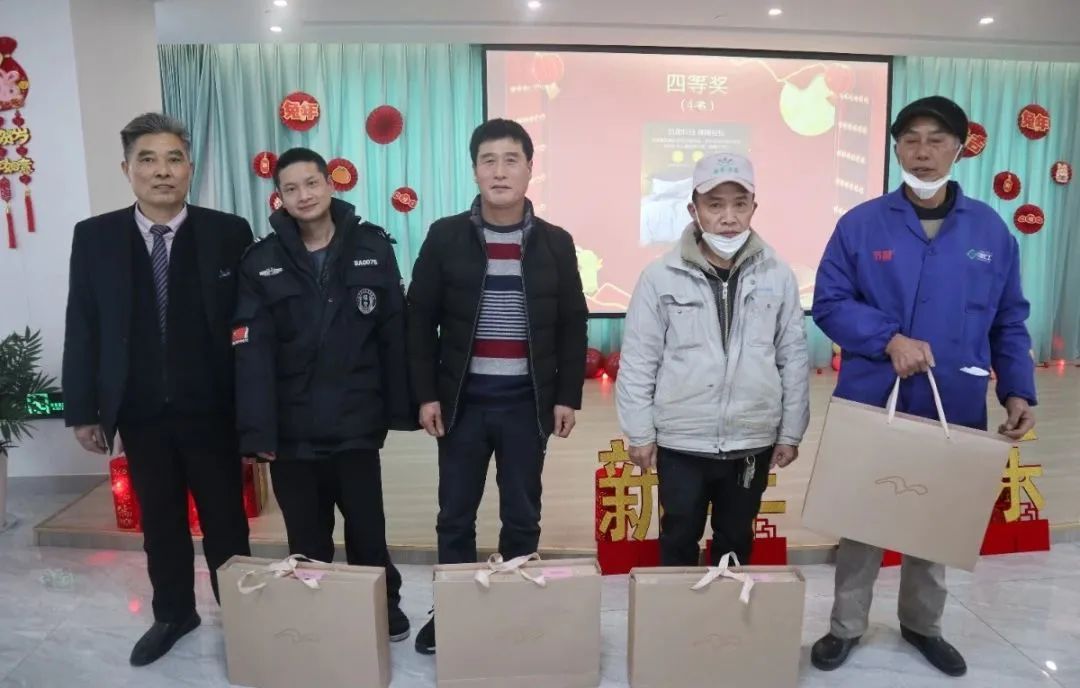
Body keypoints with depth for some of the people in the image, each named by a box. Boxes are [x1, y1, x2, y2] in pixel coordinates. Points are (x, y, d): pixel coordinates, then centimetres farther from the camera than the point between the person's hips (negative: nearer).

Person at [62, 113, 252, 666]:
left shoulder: (228, 234, -6)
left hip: (211, 409, -2)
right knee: (159, 520, 17)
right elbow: (82, 329, 3)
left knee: (225, 519, 11)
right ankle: (173, 614, 37)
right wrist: (83, 409, 2)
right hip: (139, 412, 3)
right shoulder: (94, 237, 1)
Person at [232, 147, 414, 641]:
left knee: (367, 528, 12)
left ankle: (384, 608, 34)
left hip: (356, 422, 0)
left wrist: (401, 408, -2)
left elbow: (394, 335, -1)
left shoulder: (373, 248, 0)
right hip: (291, 428, 1)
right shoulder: (260, 262, -1)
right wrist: (255, 431, -14)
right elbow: (252, 354, -7)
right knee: (306, 537, 15)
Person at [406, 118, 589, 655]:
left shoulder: (555, 243, 1)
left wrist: (567, 397, -1)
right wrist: (426, 394, -5)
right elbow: (420, 321, 0)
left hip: (527, 402, 0)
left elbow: (572, 326, 4)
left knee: (522, 517, 12)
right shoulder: (445, 237, -1)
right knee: (455, 516, 12)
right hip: (463, 400, 0)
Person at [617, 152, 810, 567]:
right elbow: (638, 362, -5)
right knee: (679, 542, 13)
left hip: (752, 443, 2)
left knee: (736, 542, 19)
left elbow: (794, 359, 3)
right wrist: (639, 433, -4)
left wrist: (790, 432, 5)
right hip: (680, 443, -1)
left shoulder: (778, 276, -2)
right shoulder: (661, 276, -8)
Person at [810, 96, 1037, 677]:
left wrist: (1017, 392, -3)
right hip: (870, 405, -2)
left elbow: (1009, 322, 7)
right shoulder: (861, 224, -4)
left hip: (953, 410, 2)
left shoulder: (990, 229, 3)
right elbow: (828, 304, -6)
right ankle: (846, 626, 30)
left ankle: (921, 624, 40)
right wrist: (891, 340, -20)